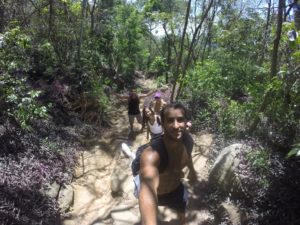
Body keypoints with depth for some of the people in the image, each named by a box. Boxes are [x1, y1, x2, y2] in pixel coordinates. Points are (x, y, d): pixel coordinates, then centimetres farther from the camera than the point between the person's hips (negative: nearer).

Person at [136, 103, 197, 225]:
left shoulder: (187, 140, -22)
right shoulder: (151, 154, -45)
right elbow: (148, 190, -63)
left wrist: (192, 171, 23)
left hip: (176, 188, 5)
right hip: (156, 194, -5)